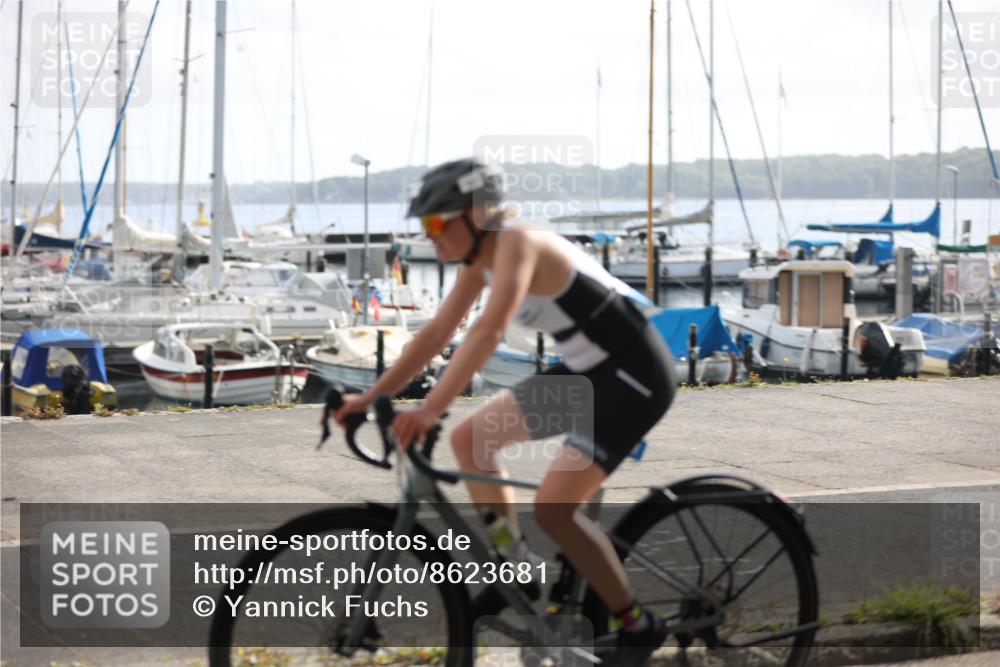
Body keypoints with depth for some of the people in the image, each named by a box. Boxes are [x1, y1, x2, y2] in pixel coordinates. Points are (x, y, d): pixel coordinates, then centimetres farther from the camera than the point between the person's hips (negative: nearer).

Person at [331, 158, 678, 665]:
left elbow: (488, 332, -36)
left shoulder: (517, 242, -23)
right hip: (587, 371, 10)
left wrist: (429, 410, -43)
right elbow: (437, 333, 8)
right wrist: (370, 396, 3)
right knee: (469, 439, 9)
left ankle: (636, 626, -1)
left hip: (635, 375, -10)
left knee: (552, 508, -18)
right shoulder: (480, 258, 4)